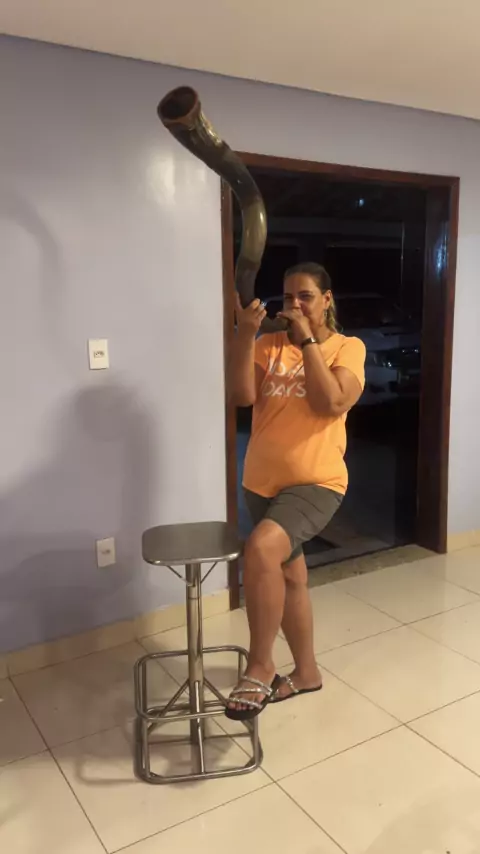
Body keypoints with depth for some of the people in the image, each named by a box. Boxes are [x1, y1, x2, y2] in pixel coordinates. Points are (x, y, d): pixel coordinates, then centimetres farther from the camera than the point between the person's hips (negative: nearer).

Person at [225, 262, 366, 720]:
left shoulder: (348, 347, -1)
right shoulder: (269, 346, 6)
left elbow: (333, 404, -17)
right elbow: (241, 396, -9)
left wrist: (307, 341, -14)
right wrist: (245, 334, -17)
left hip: (315, 482, -5)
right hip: (262, 483, 5)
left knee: (261, 549, -31)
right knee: (288, 576, 17)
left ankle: (259, 666, -13)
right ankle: (306, 671, 38)